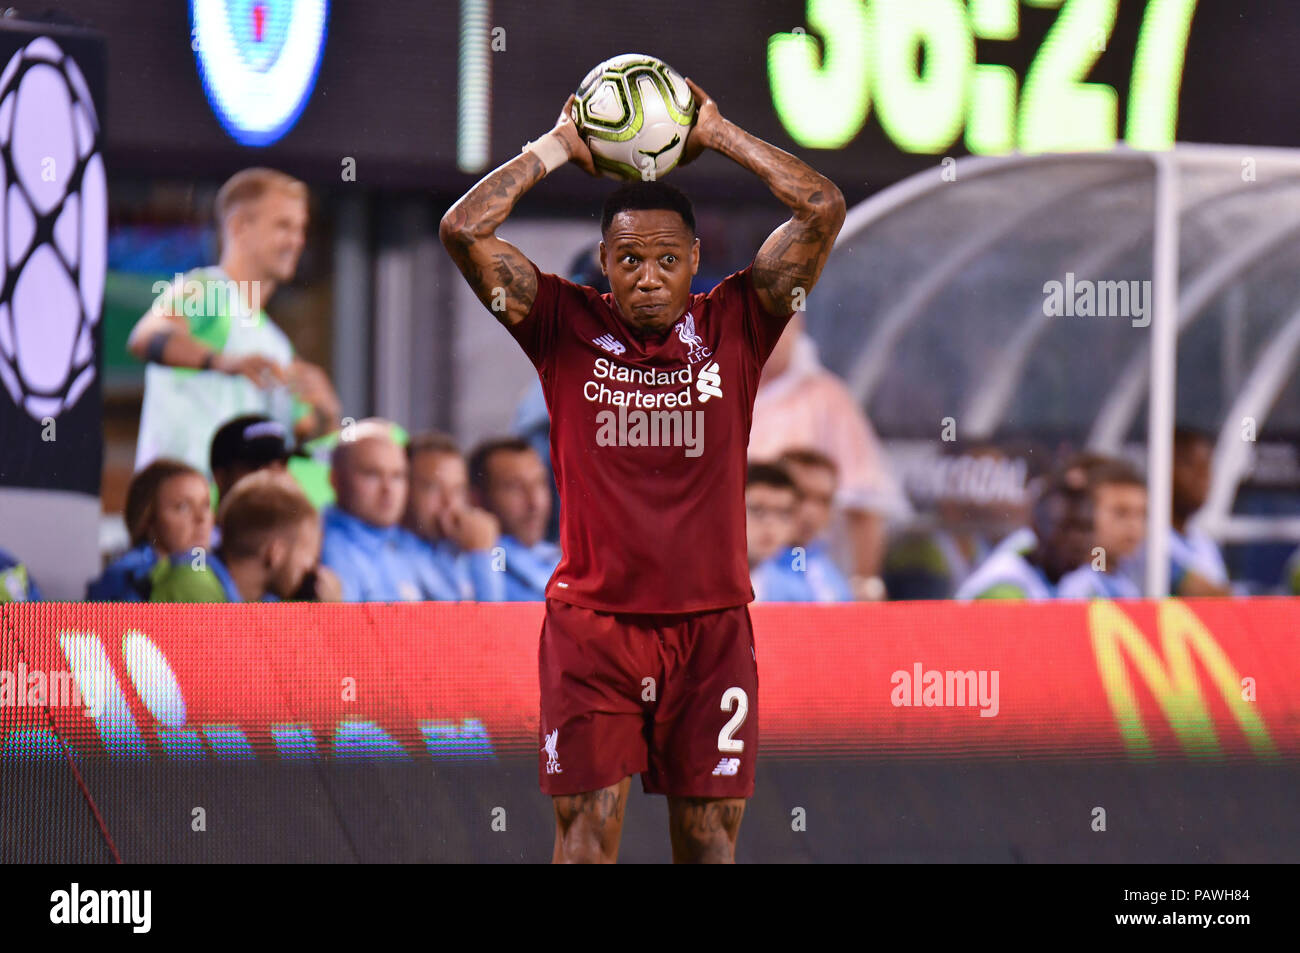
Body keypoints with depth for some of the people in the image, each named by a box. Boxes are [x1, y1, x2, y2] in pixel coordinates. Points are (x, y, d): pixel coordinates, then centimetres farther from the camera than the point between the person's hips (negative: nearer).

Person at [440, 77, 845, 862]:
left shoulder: (734, 325, 4)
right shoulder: (565, 326, 3)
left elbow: (824, 209, -3)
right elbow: (463, 229, -5)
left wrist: (716, 134, 3)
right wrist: (558, 148, 3)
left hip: (711, 626, 1)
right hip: (591, 621, -1)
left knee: (710, 837, 3)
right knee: (586, 828, -6)